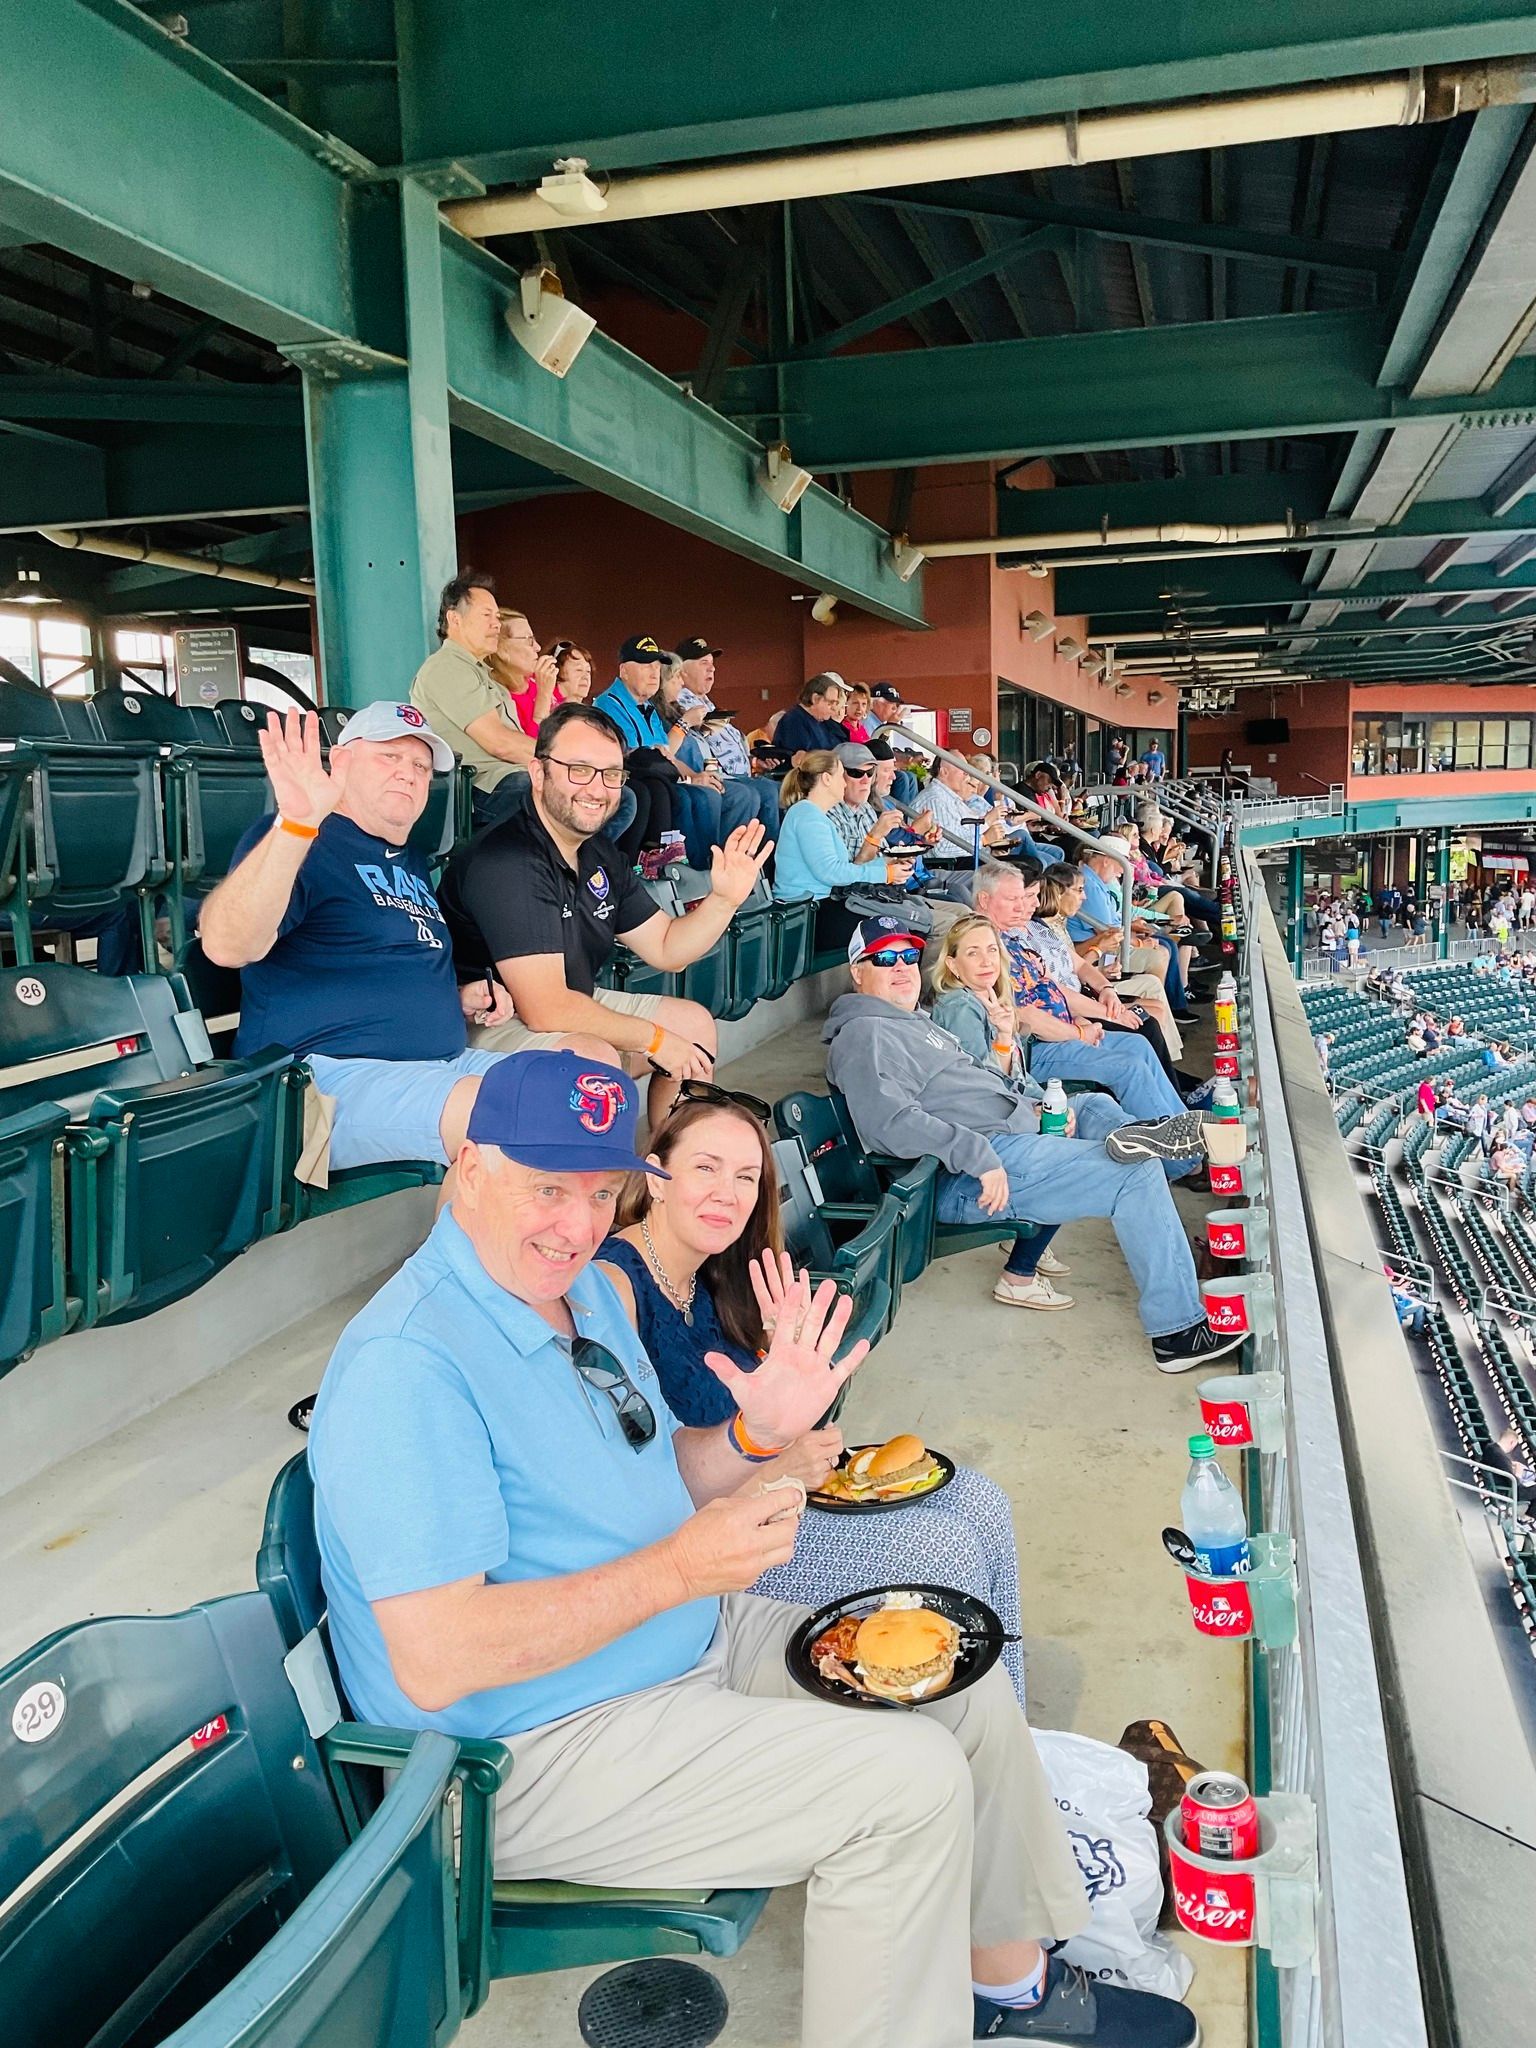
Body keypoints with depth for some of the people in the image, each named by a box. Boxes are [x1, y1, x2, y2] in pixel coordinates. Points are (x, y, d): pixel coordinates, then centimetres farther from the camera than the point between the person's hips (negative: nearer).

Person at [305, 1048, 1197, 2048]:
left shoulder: (589, 1292, 3)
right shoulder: (407, 1363, -26)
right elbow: (435, 1661, -29)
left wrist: (757, 1435, -8)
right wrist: (679, 1569, -28)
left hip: (696, 1642, 9)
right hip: (542, 1749, -9)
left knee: (969, 1690, 9)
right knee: (910, 1782, -19)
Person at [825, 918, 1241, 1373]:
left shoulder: (914, 1021, 23)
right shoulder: (864, 1034, -10)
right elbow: (889, 1122, -25)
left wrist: (1031, 1108, 12)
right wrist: (980, 1157, -28)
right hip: (968, 1181, -11)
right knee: (1137, 1175, -14)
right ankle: (1178, 1330, -12)